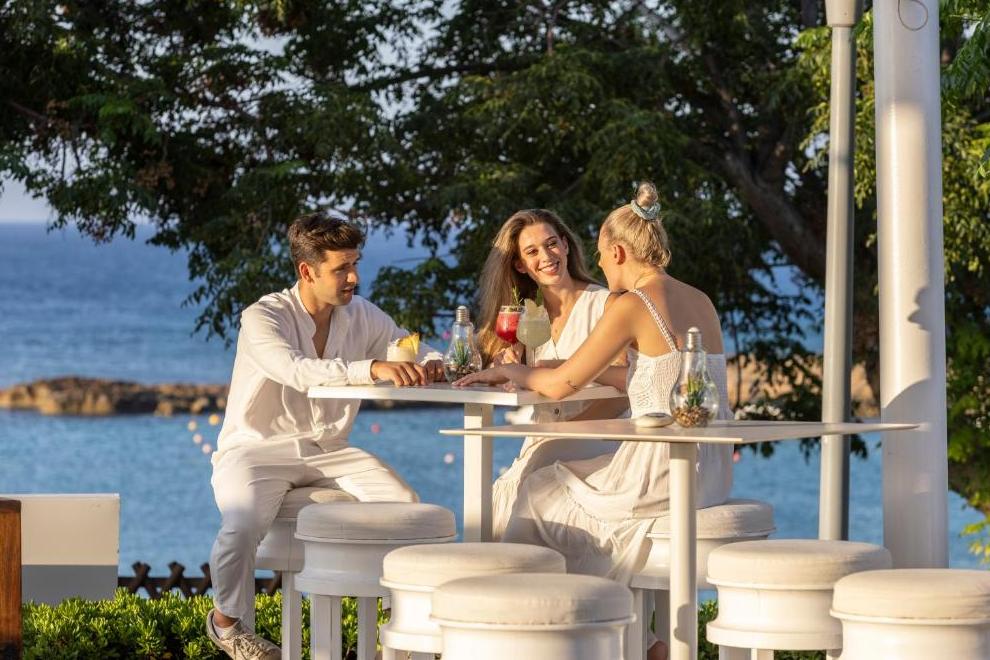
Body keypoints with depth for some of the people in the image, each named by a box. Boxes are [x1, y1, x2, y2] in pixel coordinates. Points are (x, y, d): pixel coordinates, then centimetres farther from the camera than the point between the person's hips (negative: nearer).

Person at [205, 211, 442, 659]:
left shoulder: (362, 317, 4)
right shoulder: (263, 318, -15)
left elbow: (416, 352, 9)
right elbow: (297, 370, -35)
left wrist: (432, 366, -19)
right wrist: (373, 369, -49)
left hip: (327, 453, 5)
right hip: (258, 451, -5)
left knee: (406, 505, -18)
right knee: (242, 526, -33)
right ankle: (228, 620, -4)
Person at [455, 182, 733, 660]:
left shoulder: (633, 305, -12)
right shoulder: (700, 303, 12)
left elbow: (561, 385, -10)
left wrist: (509, 372, 10)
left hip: (666, 475, -8)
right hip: (712, 473, 8)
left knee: (541, 493, 16)